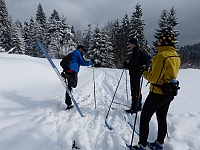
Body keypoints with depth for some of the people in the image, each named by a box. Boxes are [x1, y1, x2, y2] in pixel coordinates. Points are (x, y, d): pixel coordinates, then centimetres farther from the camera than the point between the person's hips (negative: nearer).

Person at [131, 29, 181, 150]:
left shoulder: (161, 55, -23)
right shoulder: (176, 56, 5)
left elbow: (154, 78, -24)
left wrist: (145, 73, -5)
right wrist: (150, 70, 12)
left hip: (157, 94, -8)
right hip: (169, 94, 9)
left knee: (144, 119, 5)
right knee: (162, 119, 20)